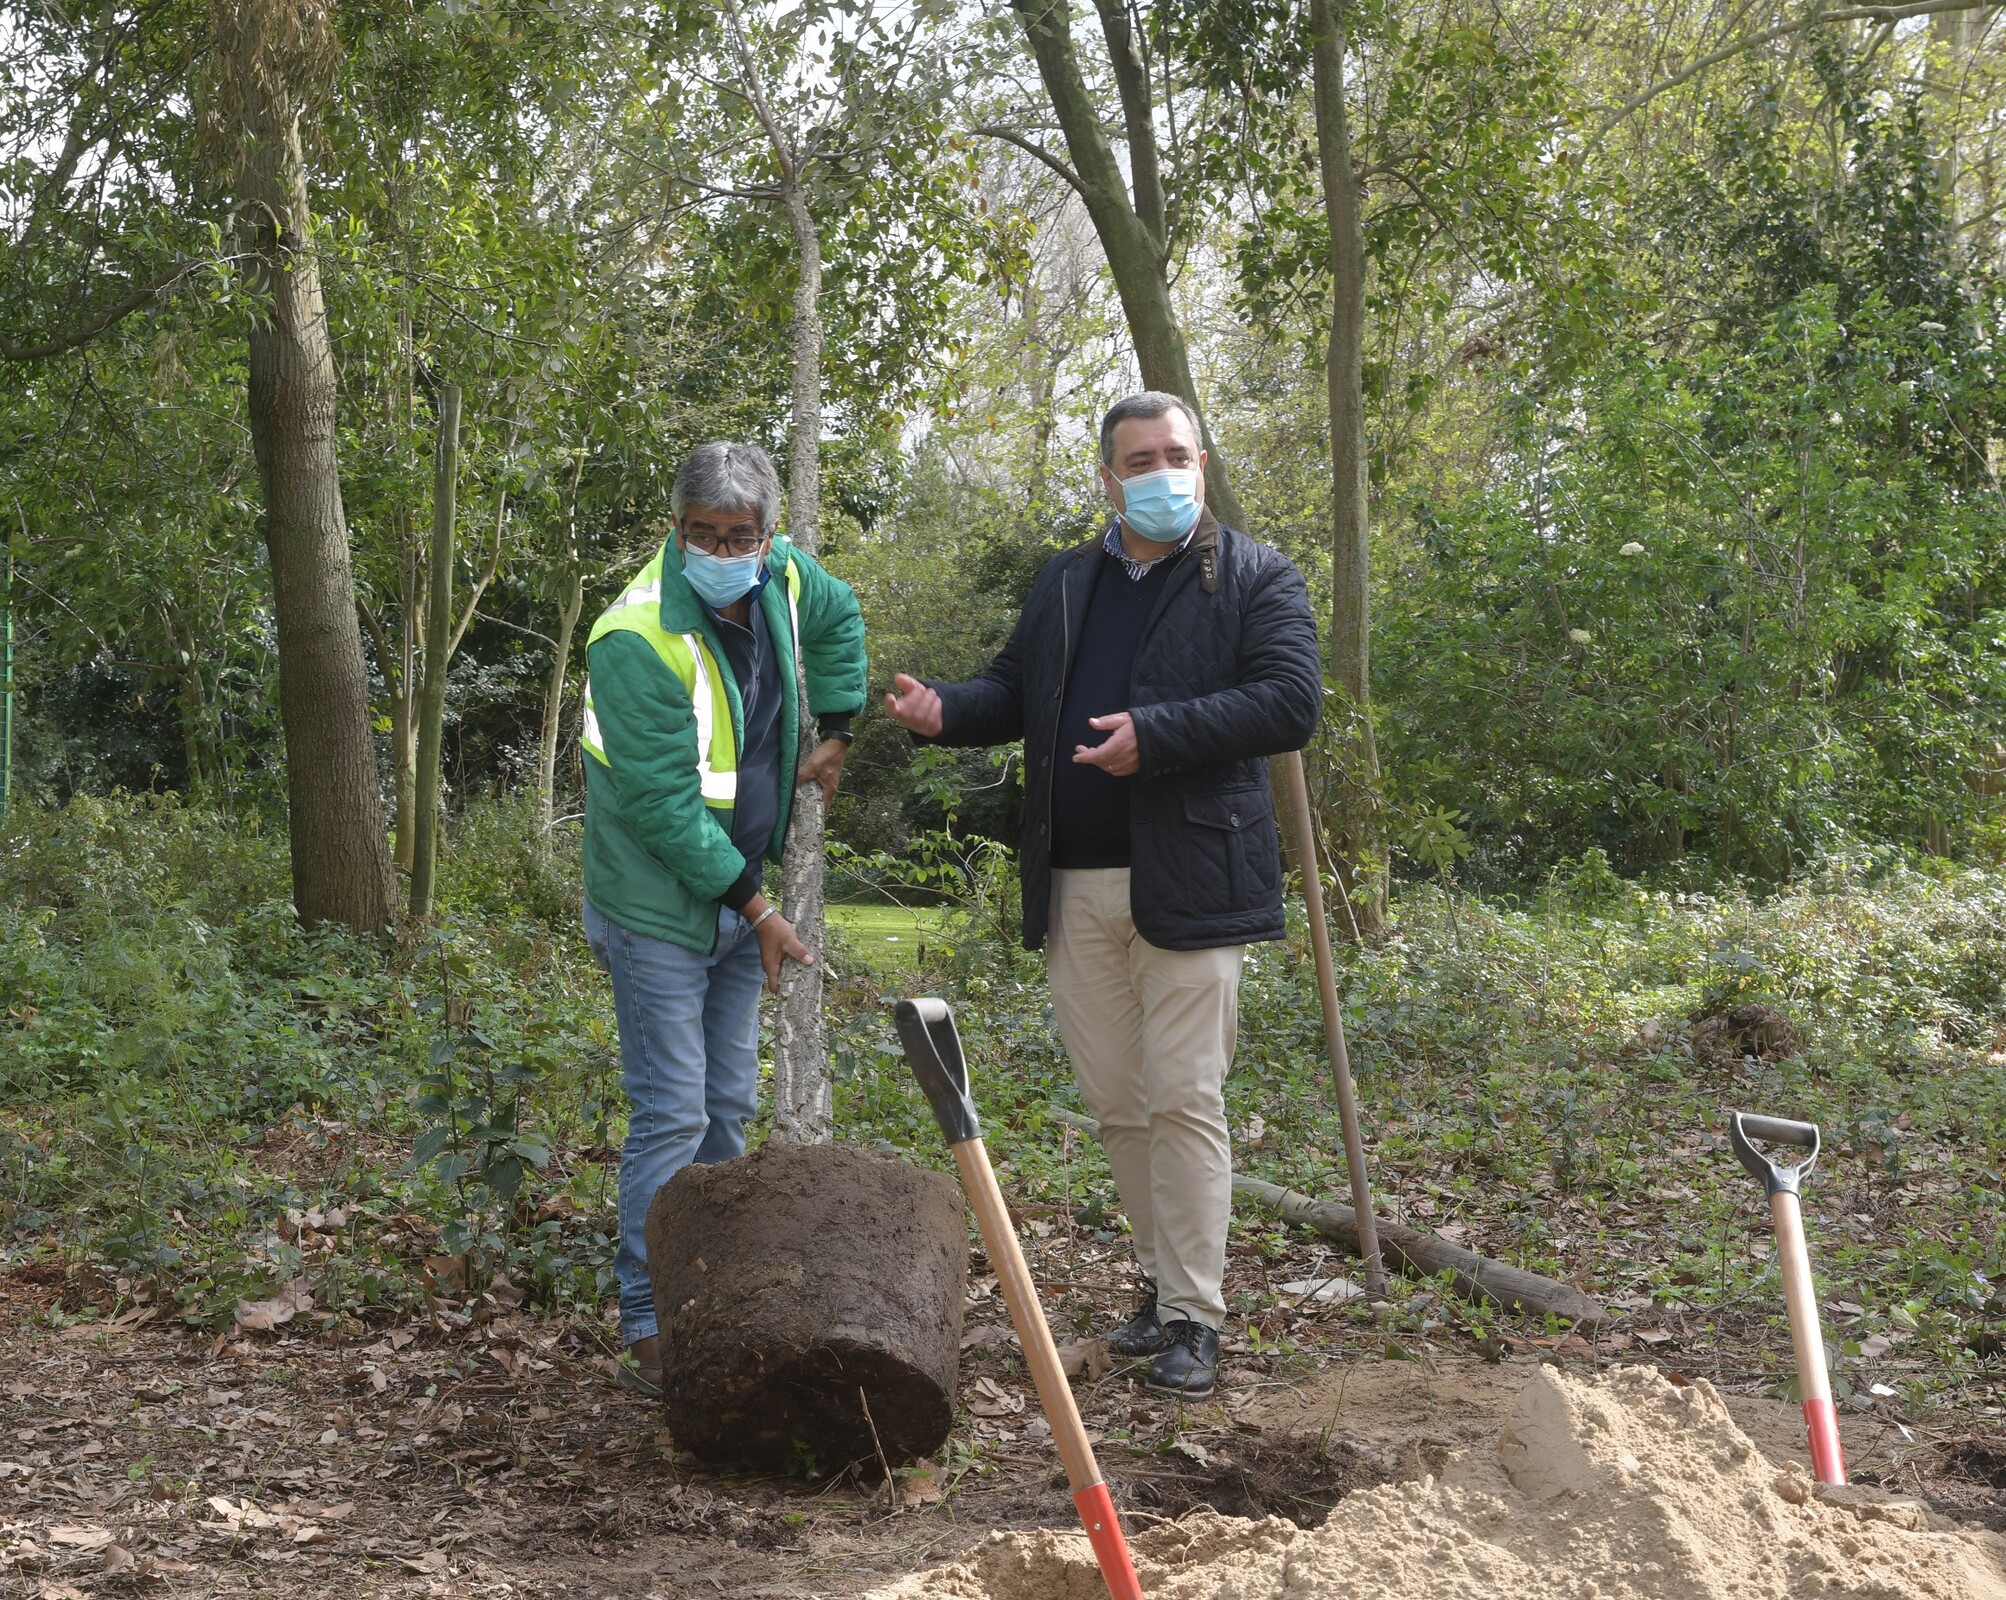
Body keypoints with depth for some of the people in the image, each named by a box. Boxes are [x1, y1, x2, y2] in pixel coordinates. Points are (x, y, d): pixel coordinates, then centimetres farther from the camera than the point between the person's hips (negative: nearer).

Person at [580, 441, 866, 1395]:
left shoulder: (782, 581, -1)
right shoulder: (638, 639, -24)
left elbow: (839, 620, 25)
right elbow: (664, 804, -23)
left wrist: (835, 735, 18)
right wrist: (757, 909, -18)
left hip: (740, 896, 8)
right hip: (661, 911, -7)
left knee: (729, 1106, 13)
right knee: (672, 1117, -10)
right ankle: (649, 1328, -3)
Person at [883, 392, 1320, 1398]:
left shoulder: (1256, 579, 1)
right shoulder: (1063, 583, 18)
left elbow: (1291, 703, -11)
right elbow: (1016, 692, 20)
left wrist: (1155, 735, -20)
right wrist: (945, 712, -3)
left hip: (1190, 883, -5)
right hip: (1076, 889, 5)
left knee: (1183, 1101, -6)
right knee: (1115, 1105, 11)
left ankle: (1192, 1315, 1)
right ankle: (1161, 1279, 24)